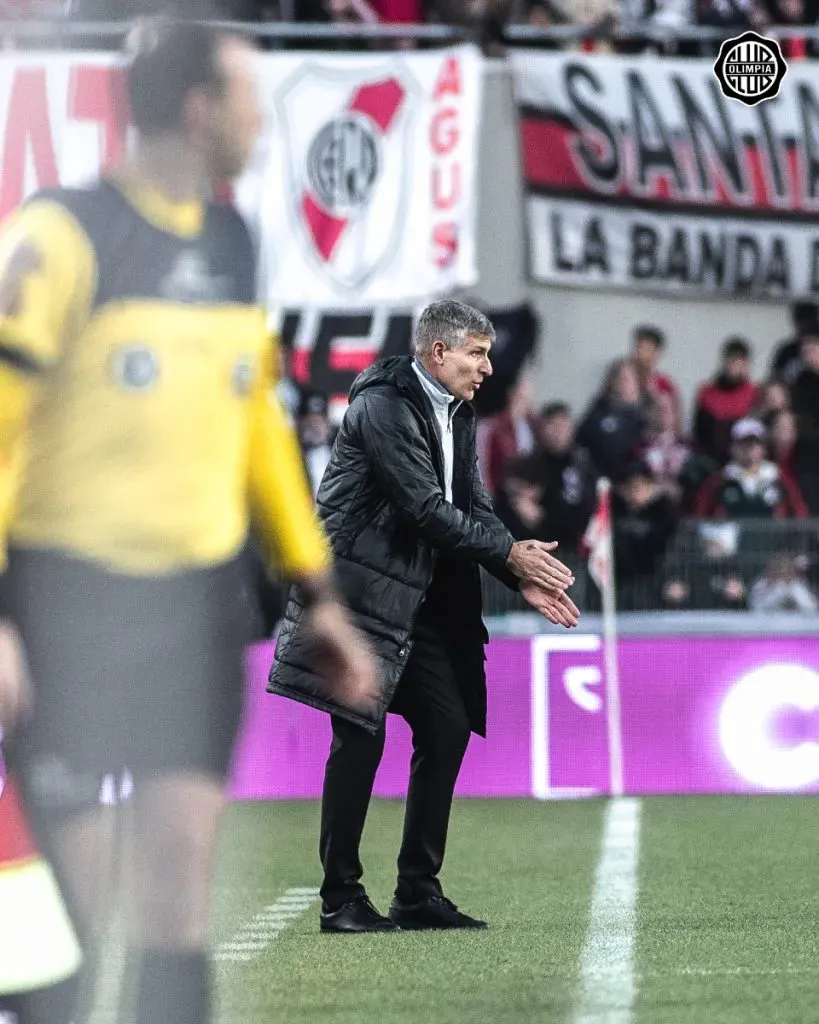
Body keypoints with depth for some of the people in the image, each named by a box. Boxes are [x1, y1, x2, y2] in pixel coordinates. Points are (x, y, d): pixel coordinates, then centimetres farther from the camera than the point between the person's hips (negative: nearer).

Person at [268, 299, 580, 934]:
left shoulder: (456, 416, 13)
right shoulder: (384, 406, -15)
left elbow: (473, 507, 11)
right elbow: (425, 507, -20)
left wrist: (521, 577, -4)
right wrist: (509, 553, -14)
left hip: (418, 598, 9)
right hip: (361, 590, -9)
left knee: (449, 728, 5)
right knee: (361, 736, -8)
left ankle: (420, 891, 11)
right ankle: (341, 899, -1)